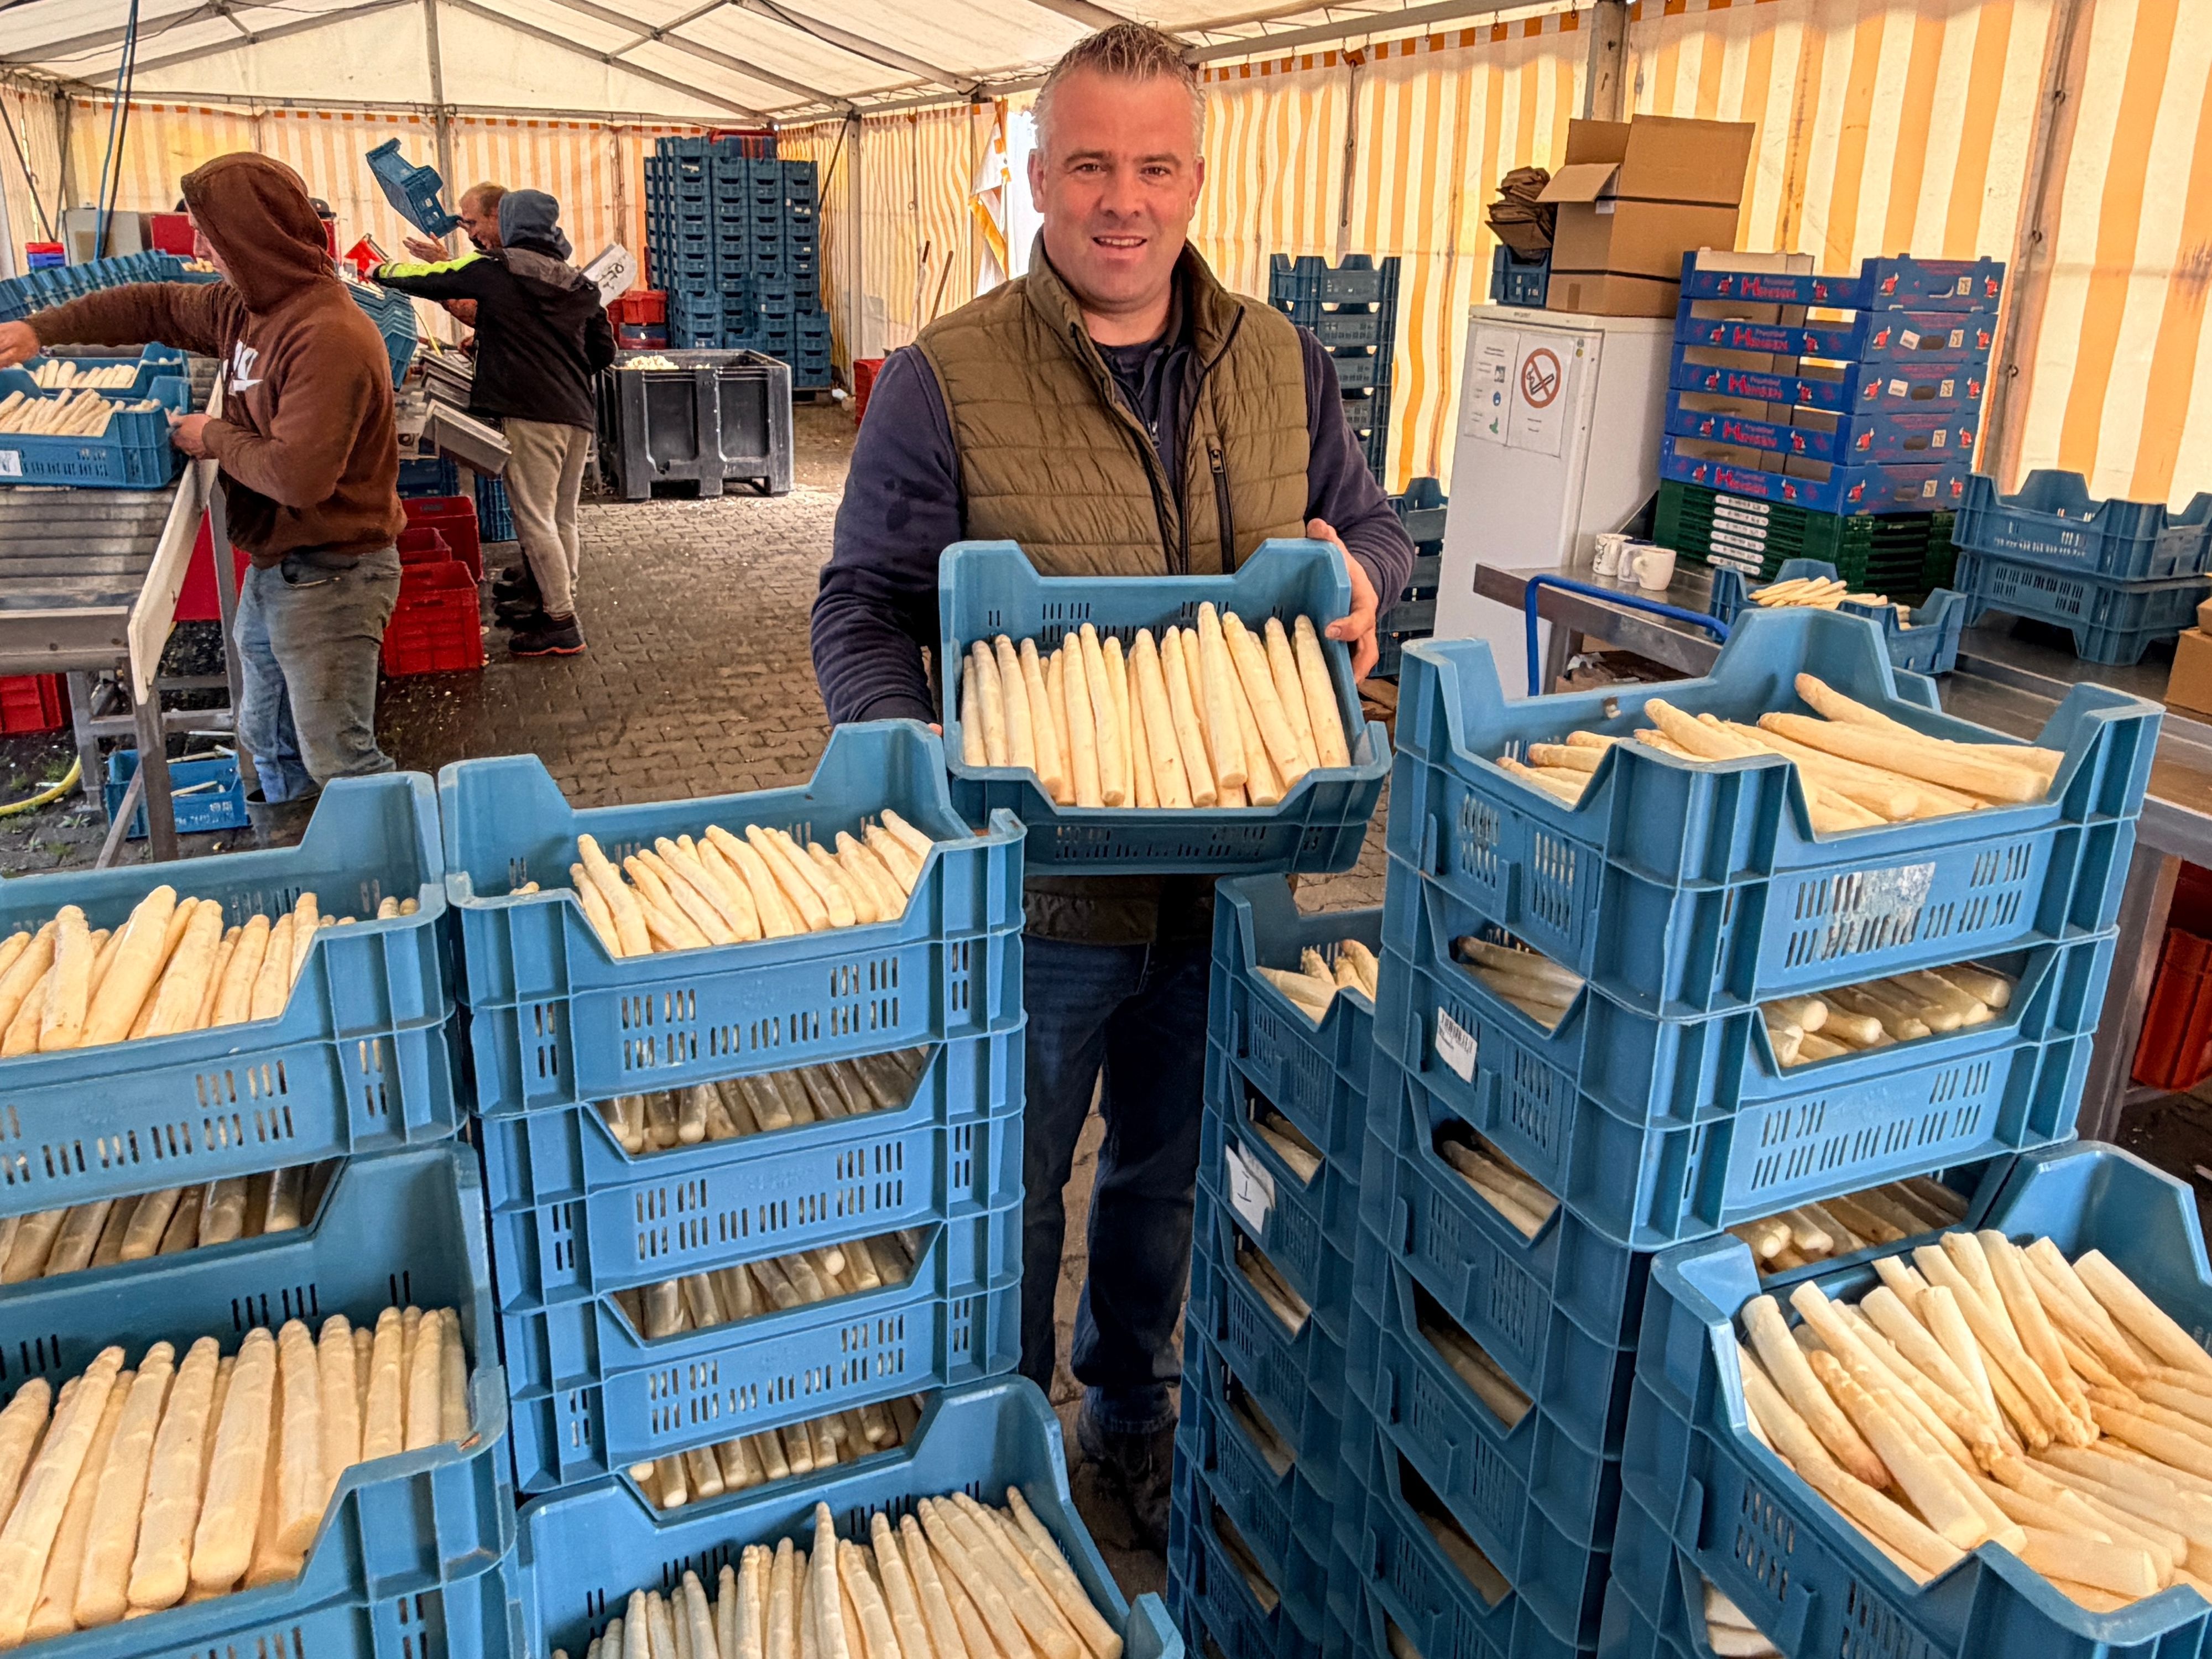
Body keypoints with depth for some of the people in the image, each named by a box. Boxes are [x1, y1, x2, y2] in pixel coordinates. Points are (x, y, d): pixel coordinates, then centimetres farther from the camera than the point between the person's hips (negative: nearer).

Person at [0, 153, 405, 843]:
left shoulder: (328, 335, -25)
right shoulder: (249, 307, 4)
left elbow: (299, 474, -31)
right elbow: (154, 306, 21)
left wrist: (216, 438, -13)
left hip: (331, 577, -10)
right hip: (273, 569, 10)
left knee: (339, 760, -2)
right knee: (268, 742, 22)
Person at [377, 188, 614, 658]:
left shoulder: (495, 268, -1)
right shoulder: (580, 283, 15)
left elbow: (426, 279, 6)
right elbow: (604, 351, 18)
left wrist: (384, 271, 25)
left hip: (531, 412, -6)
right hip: (577, 413, 7)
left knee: (535, 518, -4)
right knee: (562, 519, 11)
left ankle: (561, 625, -6)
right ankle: (558, 606, 17)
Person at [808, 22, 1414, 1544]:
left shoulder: (1284, 364, 3)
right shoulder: (945, 382, -10)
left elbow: (1377, 525, 15)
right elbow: (866, 608, -8)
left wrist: (1356, 568, -9)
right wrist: (910, 746, -27)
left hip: (1228, 874, 4)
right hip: (1036, 885, -3)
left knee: (1169, 1174, 23)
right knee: (1012, 1190, 16)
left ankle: (1134, 1406, 49)